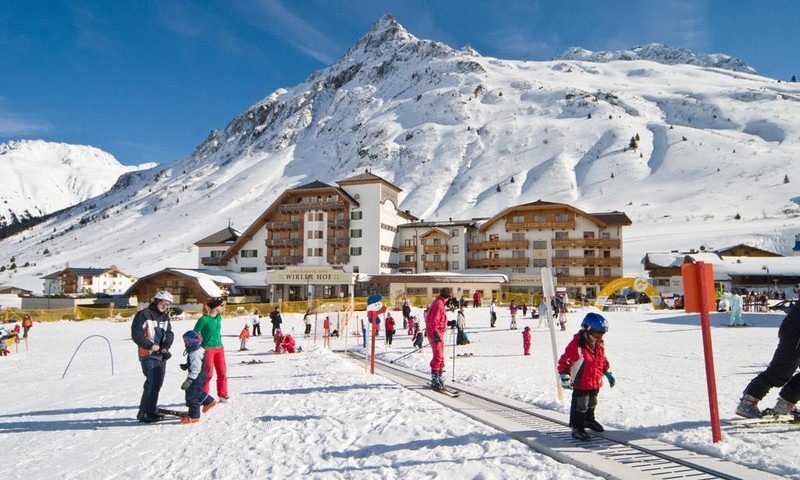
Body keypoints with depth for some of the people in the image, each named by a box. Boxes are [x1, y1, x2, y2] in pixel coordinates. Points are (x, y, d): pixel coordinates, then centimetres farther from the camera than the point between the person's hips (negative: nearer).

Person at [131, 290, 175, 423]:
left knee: (157, 383, 11)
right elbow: (136, 335, -11)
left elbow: (169, 334, 12)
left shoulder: (165, 317, 14)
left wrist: (166, 345, -7)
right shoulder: (143, 315, -7)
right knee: (153, 383, -13)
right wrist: (150, 345, -17)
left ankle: (149, 409, 23)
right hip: (148, 354, -8)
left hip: (162, 355, 8)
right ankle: (145, 413, -7)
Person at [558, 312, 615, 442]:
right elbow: (564, 361, -23)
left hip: (595, 383, 8)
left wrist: (608, 373, 16)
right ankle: (577, 429, 11)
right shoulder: (576, 345, -25)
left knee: (592, 404, 26)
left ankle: (589, 420, 47)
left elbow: (603, 360, 17)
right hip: (580, 384, -8)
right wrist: (564, 377, -29)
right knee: (580, 407, 0)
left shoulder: (599, 345, 1)